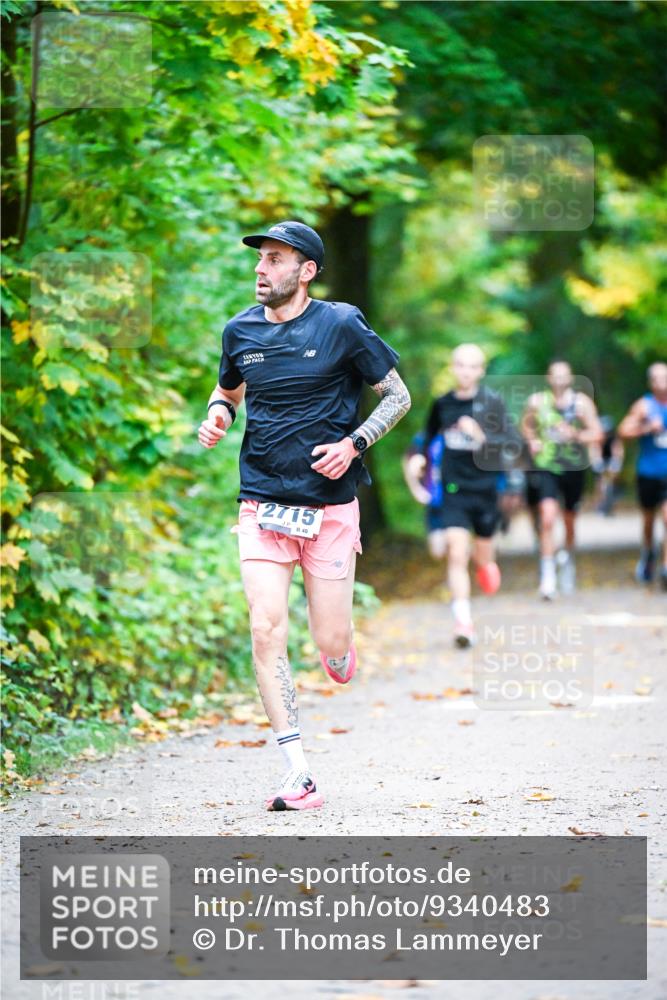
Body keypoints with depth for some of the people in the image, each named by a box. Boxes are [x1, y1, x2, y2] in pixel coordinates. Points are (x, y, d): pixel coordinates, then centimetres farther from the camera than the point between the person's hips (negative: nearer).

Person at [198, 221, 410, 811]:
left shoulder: (341, 326, -4)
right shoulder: (240, 331, 6)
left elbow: (398, 397, 3)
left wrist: (353, 444, -12)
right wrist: (217, 416, 2)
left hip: (329, 507, -2)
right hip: (263, 503, 2)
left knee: (332, 650, -3)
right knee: (266, 634, -12)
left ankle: (344, 654, 38)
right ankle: (299, 777, -8)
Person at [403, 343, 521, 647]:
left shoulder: (492, 402, -6)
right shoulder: (442, 404, 2)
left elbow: (514, 442, -14)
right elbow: (429, 436, 20)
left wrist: (482, 436, -27)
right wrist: (418, 456, 2)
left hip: (485, 488, 0)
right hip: (452, 489, 0)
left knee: (483, 553, 16)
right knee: (457, 555, -13)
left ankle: (487, 565, 54)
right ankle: (463, 622, -14)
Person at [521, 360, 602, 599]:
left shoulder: (582, 402, -5)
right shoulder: (536, 401, -1)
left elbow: (597, 434, -9)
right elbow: (526, 424, 17)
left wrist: (576, 435, -27)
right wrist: (532, 441, -2)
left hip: (574, 468, 1)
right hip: (545, 467, -1)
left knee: (569, 520, 16)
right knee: (547, 517, -19)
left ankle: (567, 555, 47)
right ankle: (547, 573, -17)